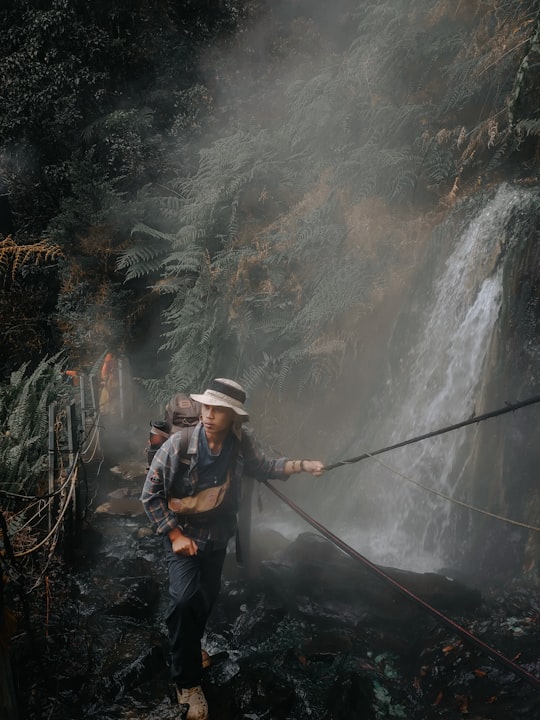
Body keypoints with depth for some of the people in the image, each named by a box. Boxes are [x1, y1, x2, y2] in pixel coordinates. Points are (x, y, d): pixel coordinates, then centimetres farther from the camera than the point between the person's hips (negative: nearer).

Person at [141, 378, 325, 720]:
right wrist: (175, 534, -19)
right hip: (183, 533, -4)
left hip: (218, 535, 4)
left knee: (207, 597, 19)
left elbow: (265, 466, 4)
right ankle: (188, 681, -3)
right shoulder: (178, 445, -27)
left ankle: (191, 646, 51)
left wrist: (304, 465, -9)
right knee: (184, 598, -21)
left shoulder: (243, 442, -17)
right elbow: (150, 495, -18)